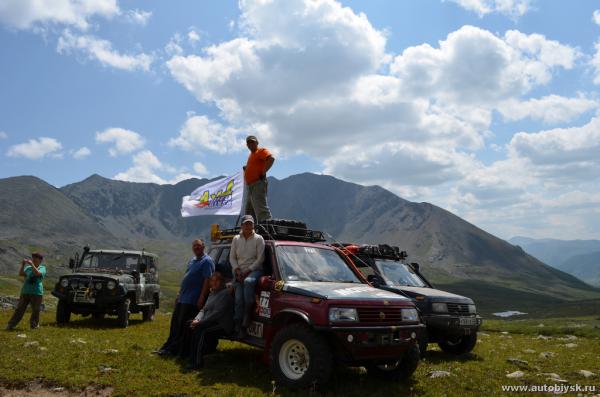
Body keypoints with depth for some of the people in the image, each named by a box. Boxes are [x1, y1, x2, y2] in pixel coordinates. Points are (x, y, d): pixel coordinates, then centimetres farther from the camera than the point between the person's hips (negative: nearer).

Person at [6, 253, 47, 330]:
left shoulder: (42, 268, 2)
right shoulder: (28, 268, 14)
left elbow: (37, 273, -18)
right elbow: (20, 274, 2)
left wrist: (32, 264, -20)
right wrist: (22, 265, -6)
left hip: (37, 293, -3)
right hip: (25, 292, 3)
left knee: (35, 310, 1)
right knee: (19, 309, 3)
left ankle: (34, 324, 16)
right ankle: (11, 325, 7)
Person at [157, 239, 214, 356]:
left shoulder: (207, 261, -11)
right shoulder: (192, 260, 17)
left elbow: (207, 280, -18)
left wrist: (201, 298, -23)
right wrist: (179, 294, 19)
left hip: (192, 300, -9)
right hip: (182, 298, 9)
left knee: (183, 325, -3)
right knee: (175, 322, 14)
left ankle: (174, 349, 6)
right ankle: (168, 346, 24)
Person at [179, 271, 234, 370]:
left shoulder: (225, 293, -11)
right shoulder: (212, 293, 17)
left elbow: (217, 313, -19)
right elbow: (204, 309, 16)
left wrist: (200, 322, -20)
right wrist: (197, 319, -5)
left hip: (222, 326, -9)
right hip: (210, 323, 9)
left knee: (199, 330, -30)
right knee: (189, 325, -9)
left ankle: (197, 362, -25)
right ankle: (185, 355, -2)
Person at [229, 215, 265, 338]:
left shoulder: (258, 239, 1)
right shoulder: (236, 239, 13)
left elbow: (260, 258, -5)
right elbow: (232, 257, 12)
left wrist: (248, 271, -12)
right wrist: (237, 270, -5)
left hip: (254, 270, -3)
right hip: (239, 272, 3)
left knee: (248, 282, -38)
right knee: (239, 299, -14)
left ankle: (247, 313, -29)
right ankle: (239, 328, -13)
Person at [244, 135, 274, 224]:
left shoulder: (261, 151, -3)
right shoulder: (251, 154, 25)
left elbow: (271, 159, -21)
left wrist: (263, 173, -21)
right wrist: (246, 169, 15)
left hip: (258, 184, -10)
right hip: (250, 186, 10)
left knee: (261, 208, -18)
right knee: (249, 211, 12)